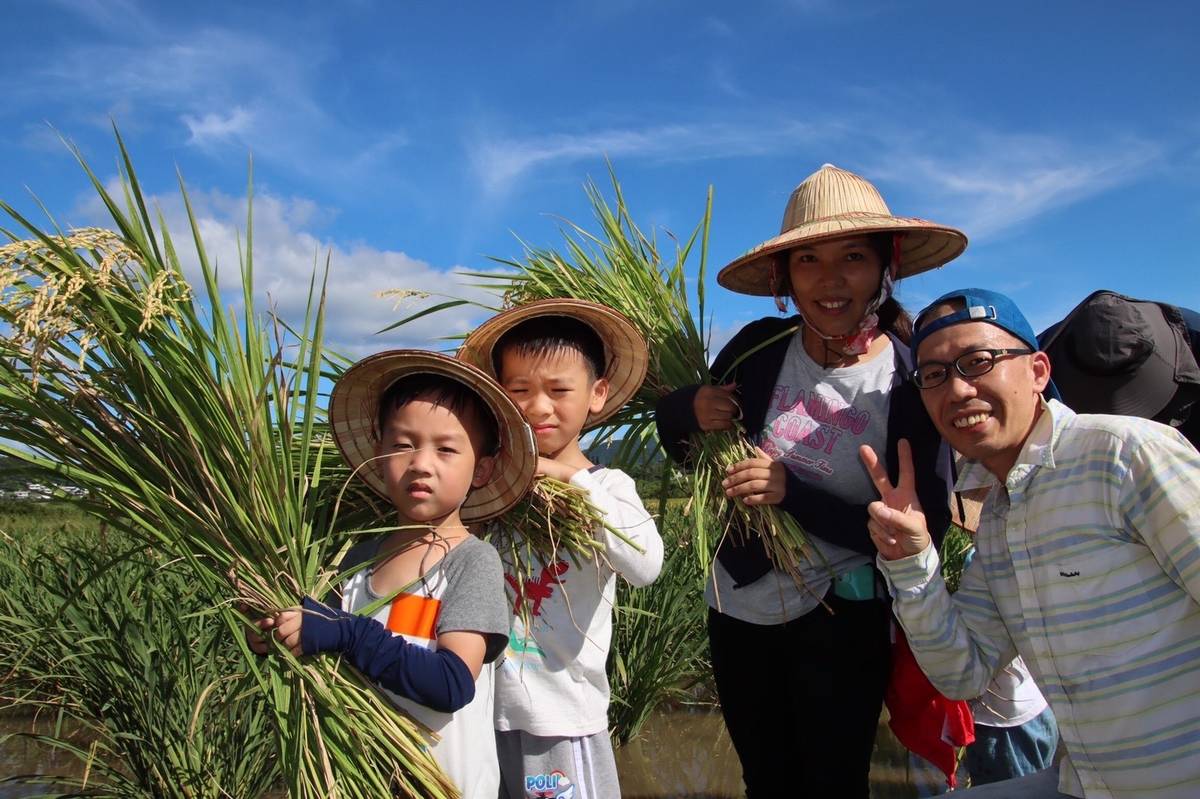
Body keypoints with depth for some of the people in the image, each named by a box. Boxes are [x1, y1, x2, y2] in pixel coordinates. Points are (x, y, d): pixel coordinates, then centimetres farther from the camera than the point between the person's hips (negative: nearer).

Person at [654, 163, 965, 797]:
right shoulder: (759, 347, -8)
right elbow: (681, 449, 5)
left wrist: (792, 492, -27)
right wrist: (688, 411, -19)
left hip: (841, 625, -3)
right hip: (736, 610, 4)